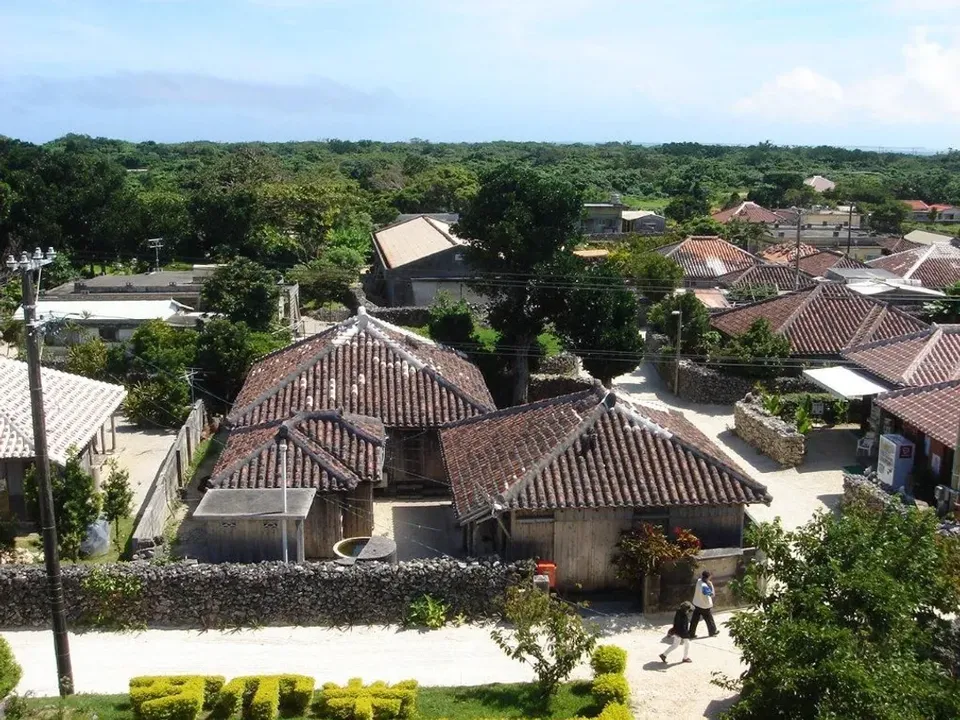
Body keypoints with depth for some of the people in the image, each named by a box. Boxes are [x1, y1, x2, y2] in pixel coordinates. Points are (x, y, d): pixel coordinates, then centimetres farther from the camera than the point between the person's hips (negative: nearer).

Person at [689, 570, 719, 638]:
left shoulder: (699, 581, -11)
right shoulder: (704, 586, -32)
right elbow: (712, 594, -24)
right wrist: (711, 585, -26)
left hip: (696, 604, 7)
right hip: (705, 606, -7)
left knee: (694, 620, 13)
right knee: (709, 619, 18)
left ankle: (691, 634, 19)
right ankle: (713, 631, 39)